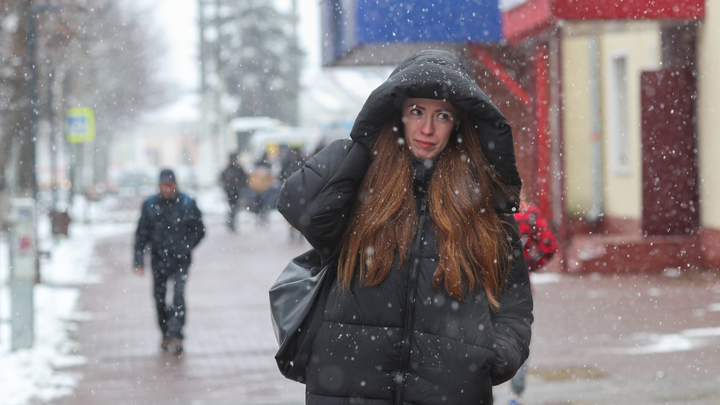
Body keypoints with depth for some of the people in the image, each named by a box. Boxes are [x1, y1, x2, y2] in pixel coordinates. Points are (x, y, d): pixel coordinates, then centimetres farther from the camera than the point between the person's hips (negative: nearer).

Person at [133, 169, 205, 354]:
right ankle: (166, 333, 25)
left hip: (180, 259, -2)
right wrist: (139, 260, -1)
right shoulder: (150, 205, 2)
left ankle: (176, 333, -22)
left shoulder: (187, 204, -1)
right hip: (158, 259, 2)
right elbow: (141, 234, 6)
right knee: (159, 297, 9)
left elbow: (199, 230, 6)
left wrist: (186, 247, -7)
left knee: (179, 294, -16)